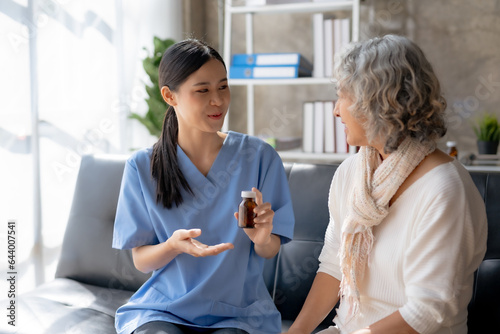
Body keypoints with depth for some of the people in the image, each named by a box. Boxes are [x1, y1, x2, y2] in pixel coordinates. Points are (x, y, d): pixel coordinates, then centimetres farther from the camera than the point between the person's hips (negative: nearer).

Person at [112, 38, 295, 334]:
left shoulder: (259, 156, -3)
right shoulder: (143, 167, -3)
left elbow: (270, 252, 2)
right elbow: (141, 261, 0)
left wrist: (262, 238, -22)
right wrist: (174, 246, -22)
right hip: (163, 309, 0)